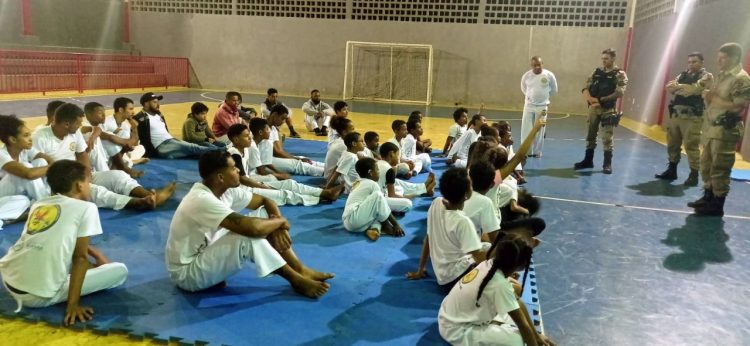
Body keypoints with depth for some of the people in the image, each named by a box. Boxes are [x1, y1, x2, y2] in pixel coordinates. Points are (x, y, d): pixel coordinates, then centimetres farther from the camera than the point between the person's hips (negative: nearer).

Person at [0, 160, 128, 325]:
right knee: (120, 270, 4)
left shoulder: (39, 204, 17)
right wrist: (73, 304, -8)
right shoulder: (86, 207, -1)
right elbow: (80, 257, -6)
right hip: (40, 296, -8)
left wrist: (96, 254, 36)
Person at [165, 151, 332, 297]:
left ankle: (301, 270, -6)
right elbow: (252, 228, -40)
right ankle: (296, 280, -13)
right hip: (187, 272, -9)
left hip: (206, 254, 9)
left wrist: (277, 227, -14)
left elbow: (265, 201, 6)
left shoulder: (225, 190, -4)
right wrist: (280, 221, -20)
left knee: (264, 214, -4)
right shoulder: (202, 200, -30)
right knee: (248, 236, -32)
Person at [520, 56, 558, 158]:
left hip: (542, 106, -1)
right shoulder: (526, 75, -7)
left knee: (539, 131, 7)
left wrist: (544, 97, 13)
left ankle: (537, 152, 18)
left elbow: (554, 90, 6)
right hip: (529, 105, 1)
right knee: (526, 130, -1)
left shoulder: (549, 75, -10)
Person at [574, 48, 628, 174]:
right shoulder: (597, 72, 10)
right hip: (593, 108, 5)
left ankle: (607, 164, 6)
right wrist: (589, 98, -16)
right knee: (590, 135, 12)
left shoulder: (620, 74, -3)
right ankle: (588, 160, 23)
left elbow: (619, 93, -15)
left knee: (607, 138, -3)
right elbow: (586, 87, 5)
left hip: (608, 110, -5)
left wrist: (601, 100, -18)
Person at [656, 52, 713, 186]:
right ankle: (671, 171, 23)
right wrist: (685, 88, -17)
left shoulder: (706, 76, -1)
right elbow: (670, 87, 1)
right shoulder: (683, 75, 17)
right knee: (672, 144, 11)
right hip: (675, 115, 6)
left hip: (692, 117, -6)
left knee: (691, 146, -6)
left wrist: (678, 87, -10)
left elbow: (695, 89, -19)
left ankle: (694, 175, 1)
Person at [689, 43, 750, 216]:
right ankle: (708, 197, 27)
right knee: (706, 165, 15)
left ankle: (717, 205, 6)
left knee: (719, 169, -3)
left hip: (725, 129, -9)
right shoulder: (721, 75, 14)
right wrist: (707, 96, 0)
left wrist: (714, 98, -14)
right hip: (711, 127, 9)